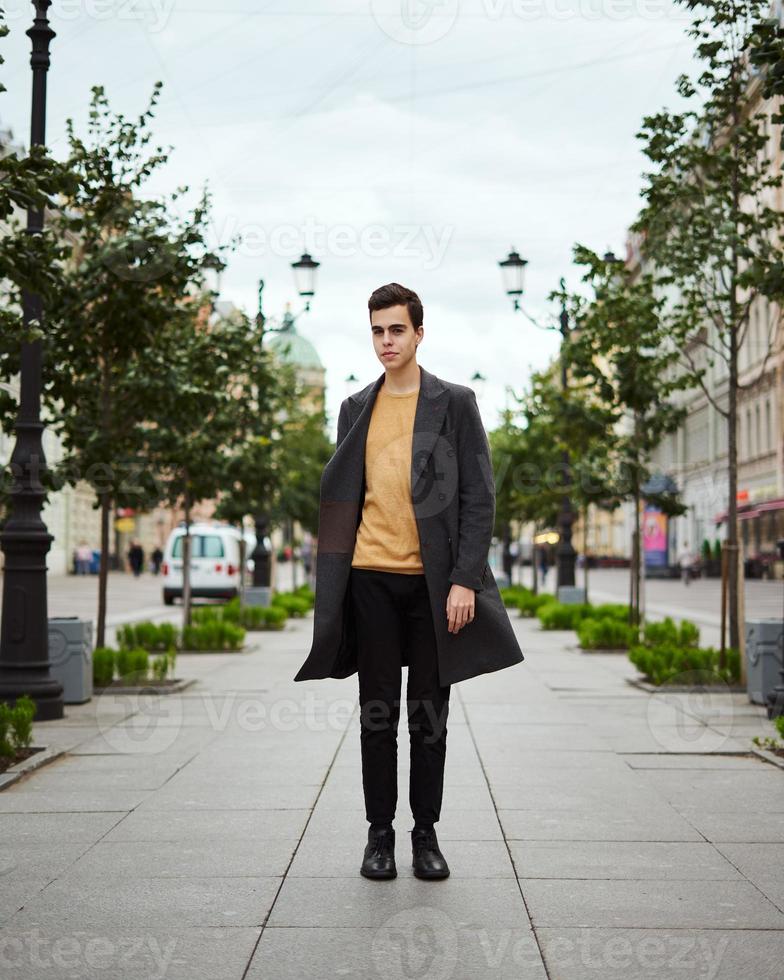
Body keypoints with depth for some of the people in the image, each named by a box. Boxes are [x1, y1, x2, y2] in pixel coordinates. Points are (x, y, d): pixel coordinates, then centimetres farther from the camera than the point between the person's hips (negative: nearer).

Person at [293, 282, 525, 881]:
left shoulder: (455, 403, 1)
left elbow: (478, 498, -3)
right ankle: (380, 833, 17)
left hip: (433, 580, -2)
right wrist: (332, 581, 7)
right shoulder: (357, 409, 11)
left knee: (430, 717, 6)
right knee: (377, 715, 7)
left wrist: (465, 579, -12)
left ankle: (426, 834, 17)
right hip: (371, 579, 3)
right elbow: (342, 500, 14)